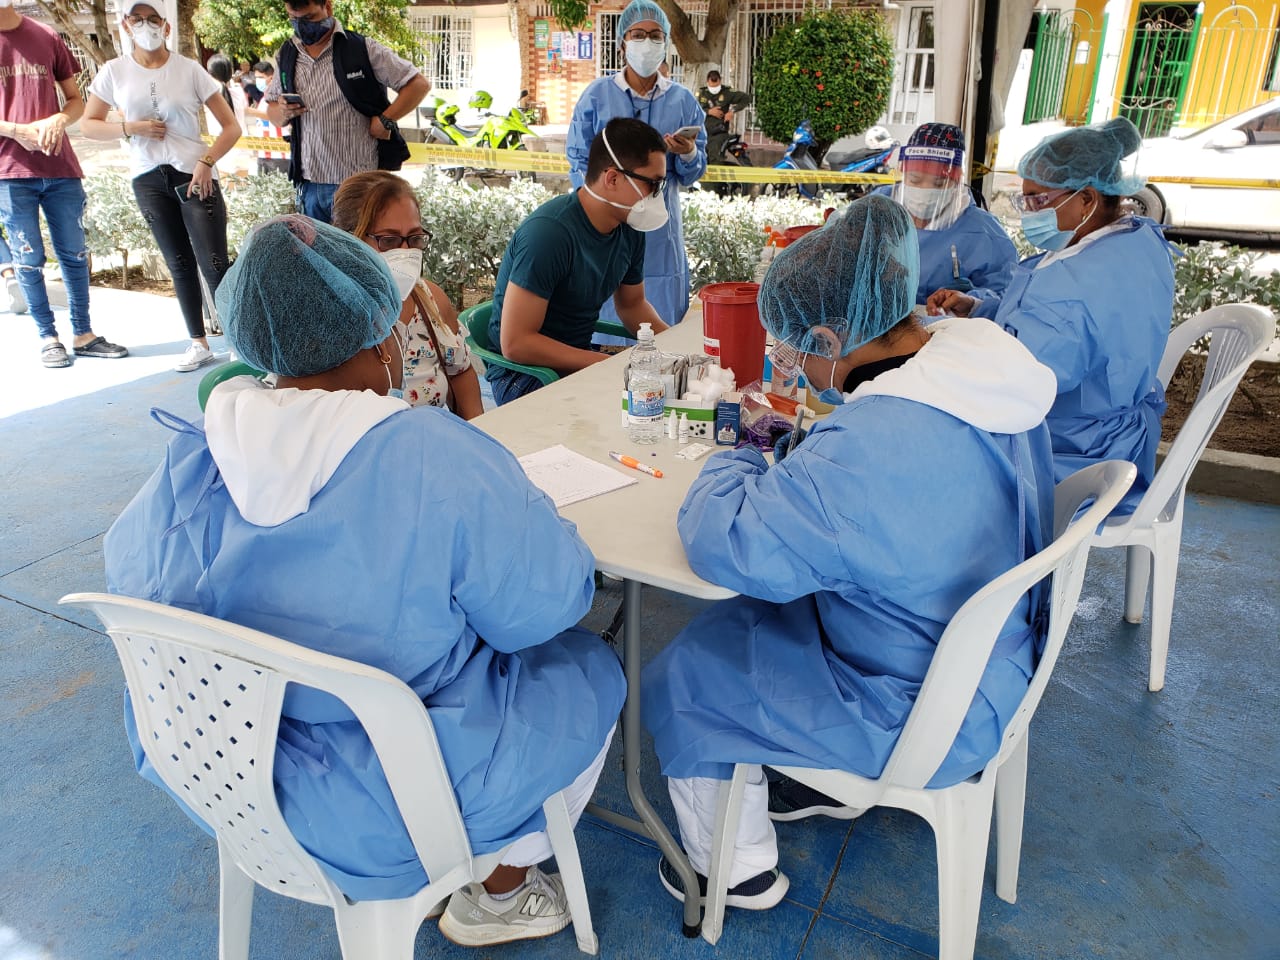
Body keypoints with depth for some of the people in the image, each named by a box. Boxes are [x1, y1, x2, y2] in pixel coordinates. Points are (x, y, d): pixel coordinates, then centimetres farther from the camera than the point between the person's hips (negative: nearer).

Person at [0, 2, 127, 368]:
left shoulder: (47, 36, 8)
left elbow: (76, 100, 12)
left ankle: (83, 334, 15)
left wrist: (59, 120, -8)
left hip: (60, 167, 3)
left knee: (74, 253, 6)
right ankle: (48, 337, 12)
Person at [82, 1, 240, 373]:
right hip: (148, 179, 3)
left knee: (214, 266, -9)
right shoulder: (114, 71, 4)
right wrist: (131, 127, -9)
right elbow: (89, 125, 8)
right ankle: (199, 343, 17)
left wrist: (207, 162, -15)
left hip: (194, 176, -3)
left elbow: (231, 126, -2)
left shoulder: (189, 69, -2)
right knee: (179, 265, 8)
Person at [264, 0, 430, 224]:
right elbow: (272, 112, 19)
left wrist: (384, 121, -11)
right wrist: (283, 112, -4)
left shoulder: (361, 48, -3)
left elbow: (419, 84, -3)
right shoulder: (287, 55, 12)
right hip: (309, 183, 5)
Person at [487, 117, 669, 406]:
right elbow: (515, 344, -25)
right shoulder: (549, 232, -23)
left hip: (582, 359, 8)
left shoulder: (630, 228, 2)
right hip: (524, 372, -8)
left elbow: (632, 304, 19)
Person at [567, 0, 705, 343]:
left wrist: (688, 155, -16)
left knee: (663, 325, 5)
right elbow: (579, 163, 2)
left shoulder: (683, 101, 5)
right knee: (606, 319, 3)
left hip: (661, 232, 1)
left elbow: (693, 175, 6)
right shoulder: (597, 95, 2)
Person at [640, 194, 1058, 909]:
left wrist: (739, 457, -12)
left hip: (921, 719, -9)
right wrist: (788, 452, 2)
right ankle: (835, 784, 40)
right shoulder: (990, 367, -8)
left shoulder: (866, 453, -38)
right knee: (745, 618, 23)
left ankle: (737, 871, 26)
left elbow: (722, 544, -32)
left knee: (678, 683, 2)